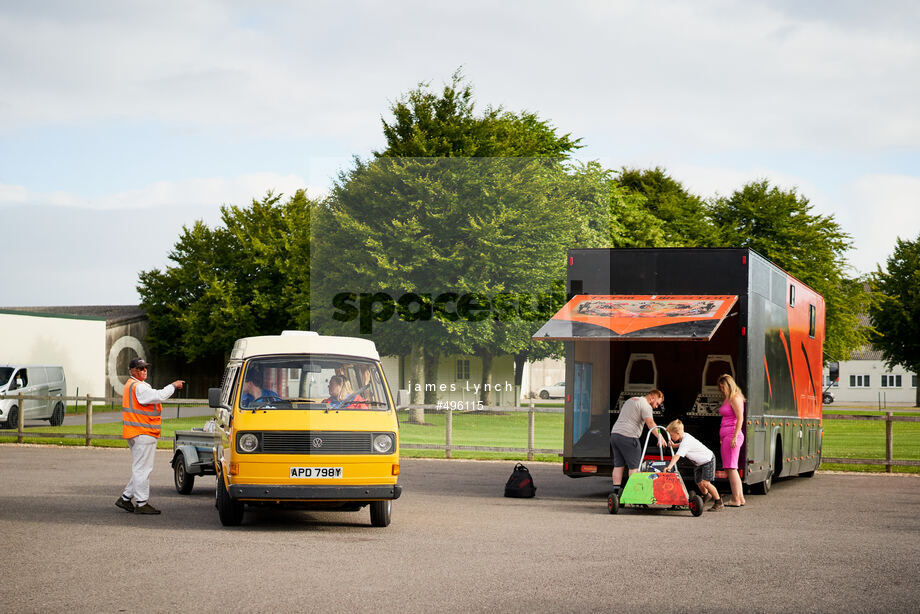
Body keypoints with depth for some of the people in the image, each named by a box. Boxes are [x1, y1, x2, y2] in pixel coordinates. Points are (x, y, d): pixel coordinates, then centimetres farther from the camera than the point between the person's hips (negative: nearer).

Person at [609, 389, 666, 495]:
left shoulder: (630, 400, 23)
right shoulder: (645, 405, -7)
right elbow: (650, 423, -20)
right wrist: (660, 437, -26)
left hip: (614, 433, 9)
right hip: (628, 437, -9)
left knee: (618, 465, 10)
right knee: (634, 466, -5)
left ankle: (615, 492, 7)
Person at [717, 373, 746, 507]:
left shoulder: (735, 398, -10)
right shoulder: (727, 399, 18)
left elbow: (740, 418, -17)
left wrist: (735, 437, -21)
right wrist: (722, 438, 21)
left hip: (732, 435, -10)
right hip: (726, 436, 10)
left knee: (731, 468, -9)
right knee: (729, 469, 11)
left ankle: (736, 500, -8)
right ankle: (740, 498, 15)